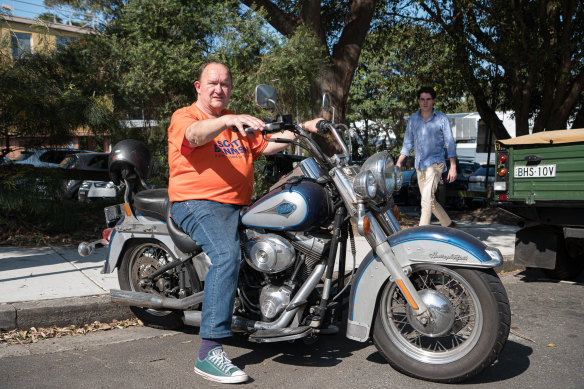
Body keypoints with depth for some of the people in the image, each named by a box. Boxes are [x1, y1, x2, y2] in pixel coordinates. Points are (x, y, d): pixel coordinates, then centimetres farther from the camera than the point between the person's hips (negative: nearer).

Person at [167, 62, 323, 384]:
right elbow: (195, 135, -23)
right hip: (197, 204, -8)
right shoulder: (184, 117, 1)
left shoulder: (238, 122, 25)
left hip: (238, 207, 8)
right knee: (227, 254, -33)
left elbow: (266, 146, 19)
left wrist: (302, 128, 9)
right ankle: (209, 352, -32)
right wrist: (228, 121, -41)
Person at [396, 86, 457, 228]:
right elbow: (407, 143, 14)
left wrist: (453, 167, -7)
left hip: (435, 164, -5)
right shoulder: (413, 119, 9)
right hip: (419, 165, 5)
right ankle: (449, 224, 31)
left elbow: (450, 144, -1)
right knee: (430, 200, 13)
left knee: (427, 198, -19)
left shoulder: (442, 119, -2)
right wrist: (398, 163, 8)